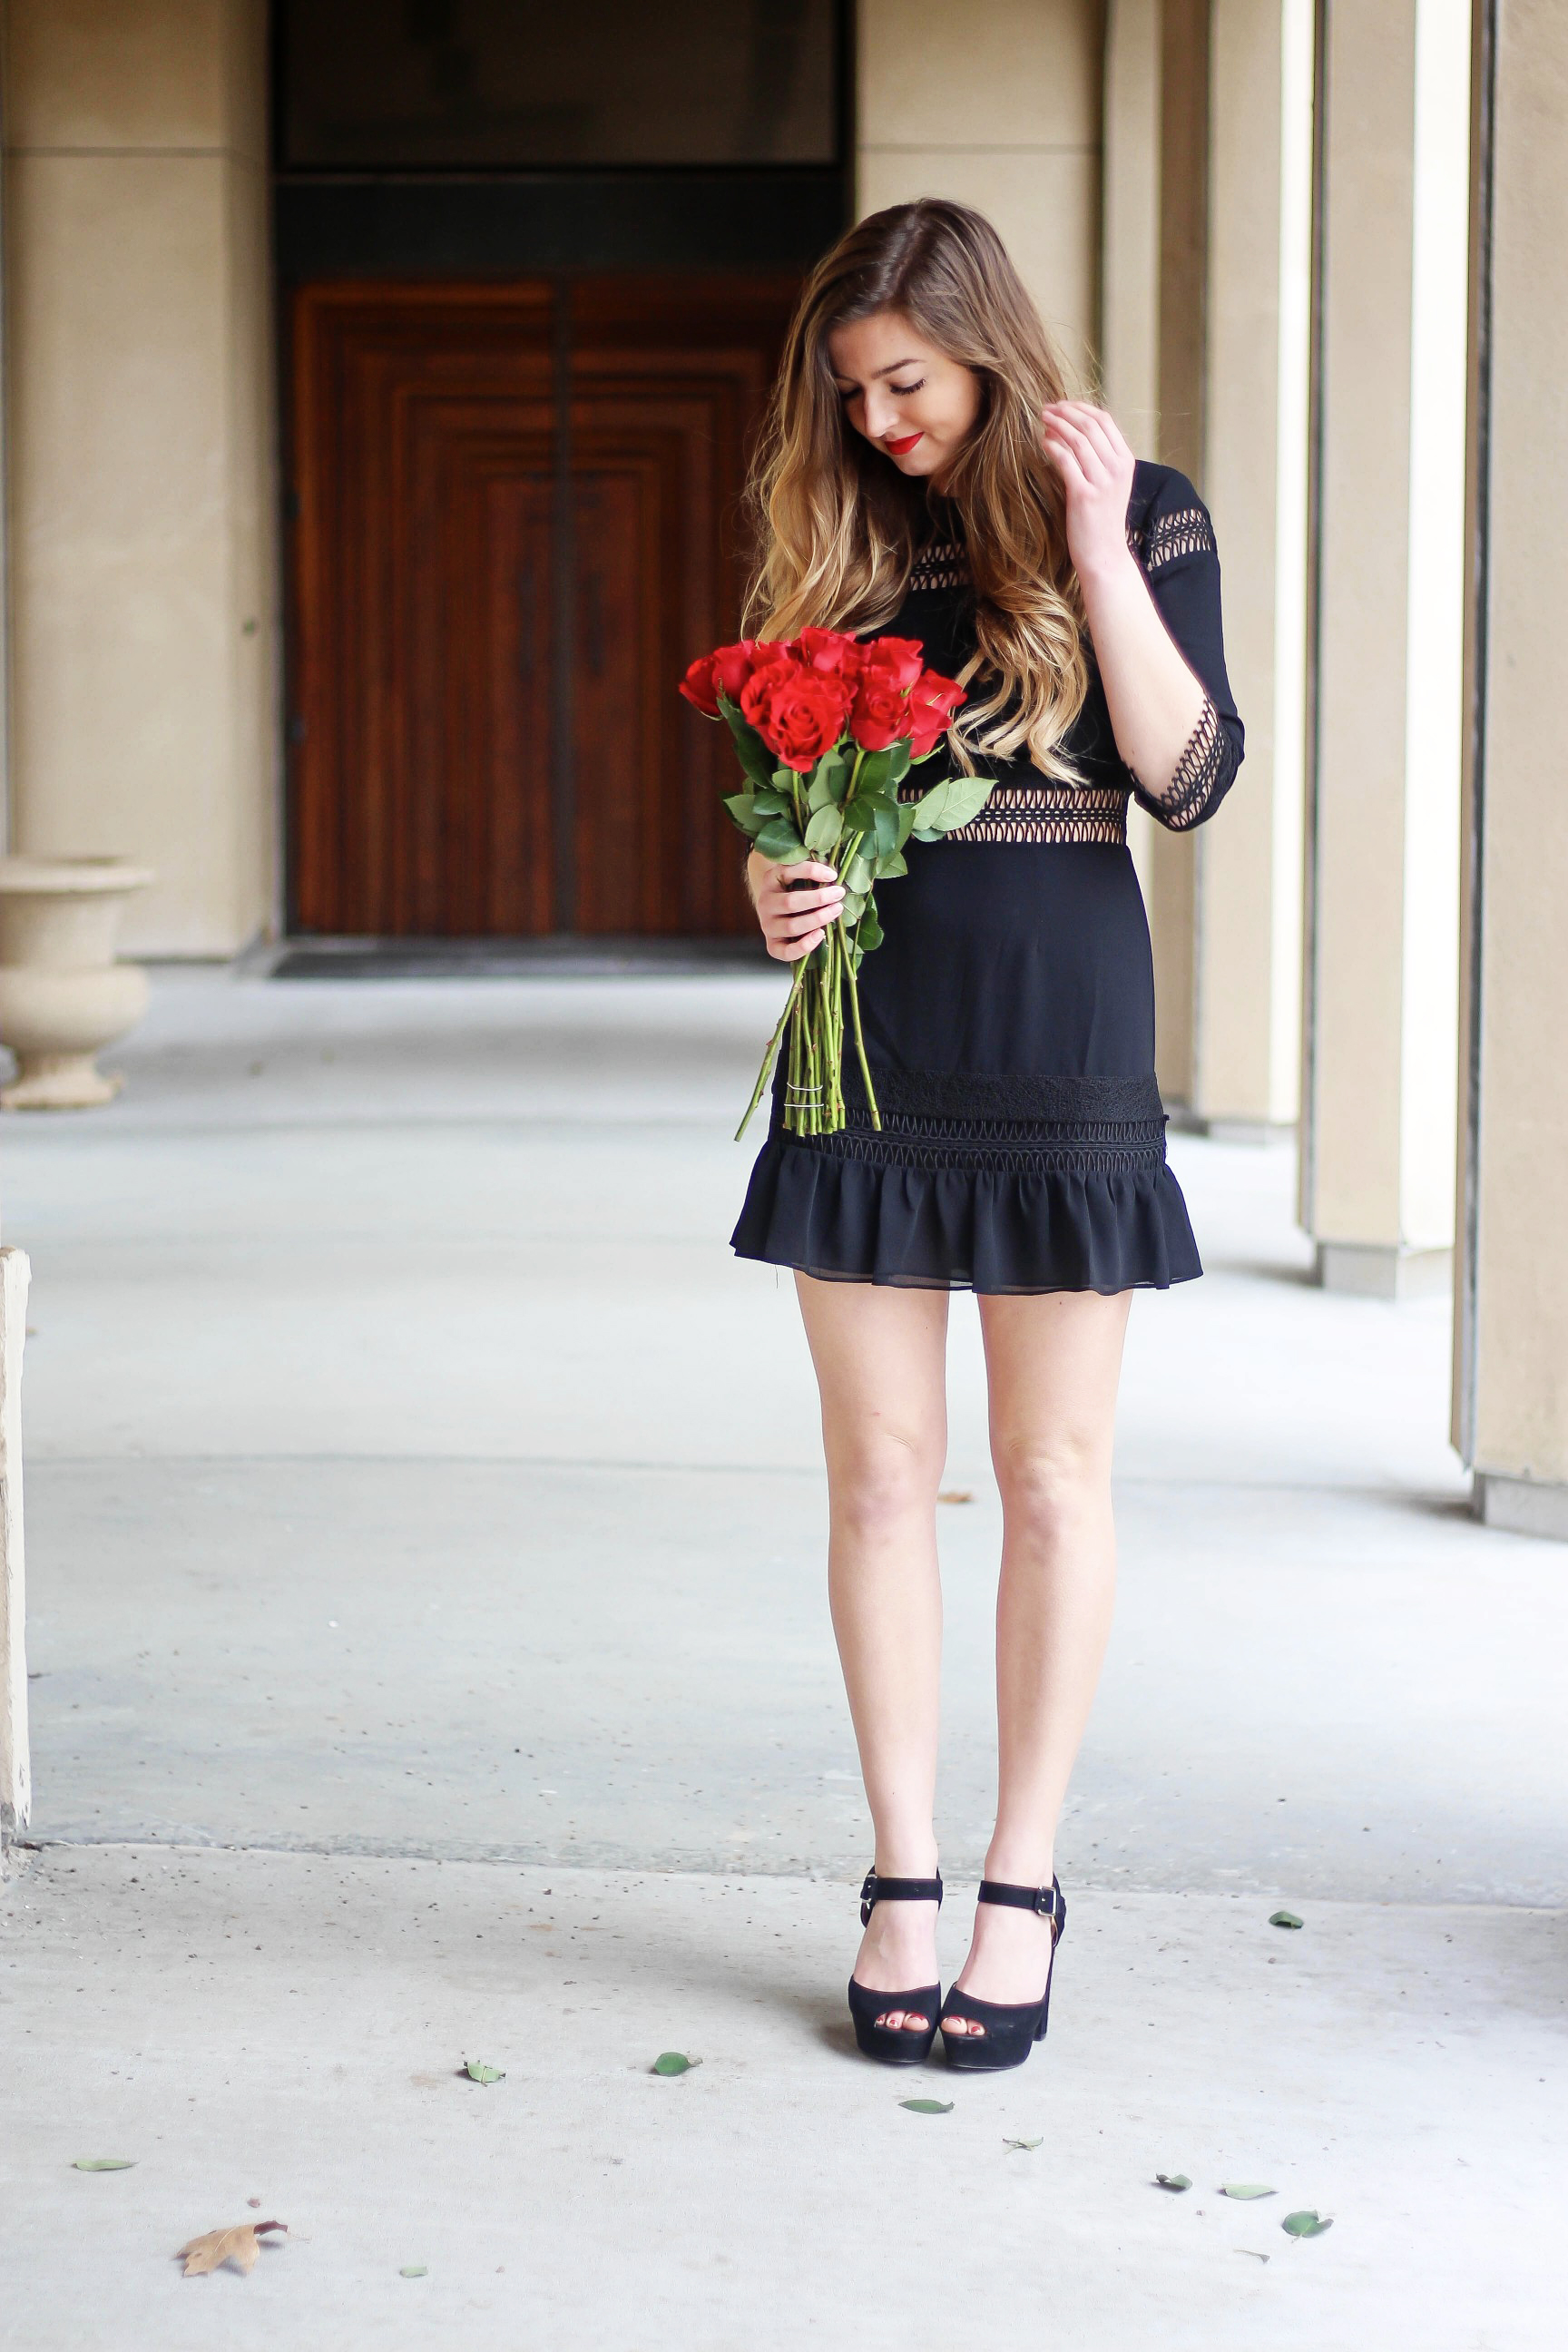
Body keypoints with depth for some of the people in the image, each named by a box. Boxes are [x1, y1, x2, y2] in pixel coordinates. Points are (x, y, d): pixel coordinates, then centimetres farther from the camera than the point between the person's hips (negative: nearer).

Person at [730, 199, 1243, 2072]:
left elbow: (1190, 777, -9)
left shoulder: (1138, 511, 0)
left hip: (1059, 1031, -2)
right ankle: (902, 1879, 15)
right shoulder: (830, 532, 8)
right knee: (881, 1472, 4)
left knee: (1051, 1478, 4)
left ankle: (1024, 1883, 14)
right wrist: (769, 883, -9)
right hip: (868, 1026, 3)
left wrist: (1095, 547, -14)